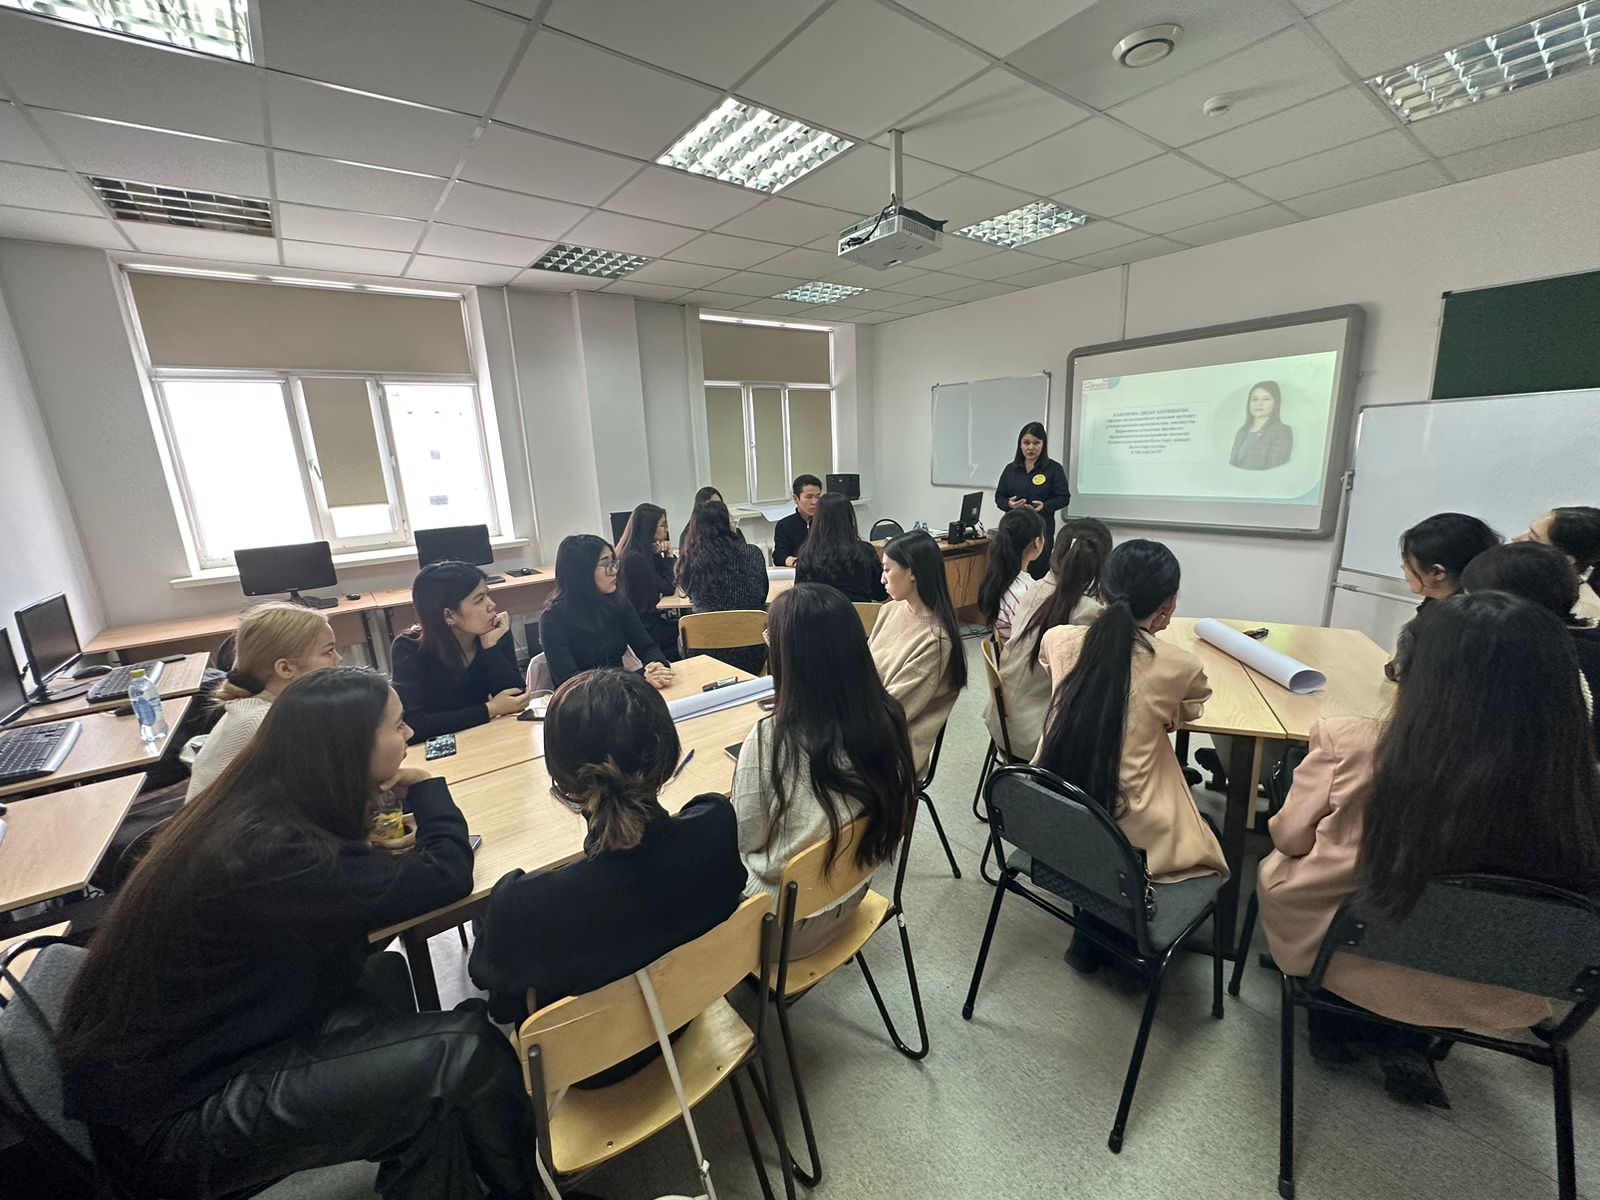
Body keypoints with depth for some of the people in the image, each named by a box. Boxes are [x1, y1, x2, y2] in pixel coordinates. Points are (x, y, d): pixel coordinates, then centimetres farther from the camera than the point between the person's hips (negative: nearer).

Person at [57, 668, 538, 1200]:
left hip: (172, 1063, 9)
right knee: (468, 1051, -16)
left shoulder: (259, 803, -3)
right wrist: (425, 786, -7)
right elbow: (445, 877, -23)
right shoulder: (266, 850, -30)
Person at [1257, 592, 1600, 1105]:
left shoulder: (1353, 745, -29)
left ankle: (1337, 1020, 32)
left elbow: (1289, 838, -12)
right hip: (1484, 1000, 3)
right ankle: (1407, 1042, 27)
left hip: (1342, 959, -2)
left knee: (1276, 868, 27)